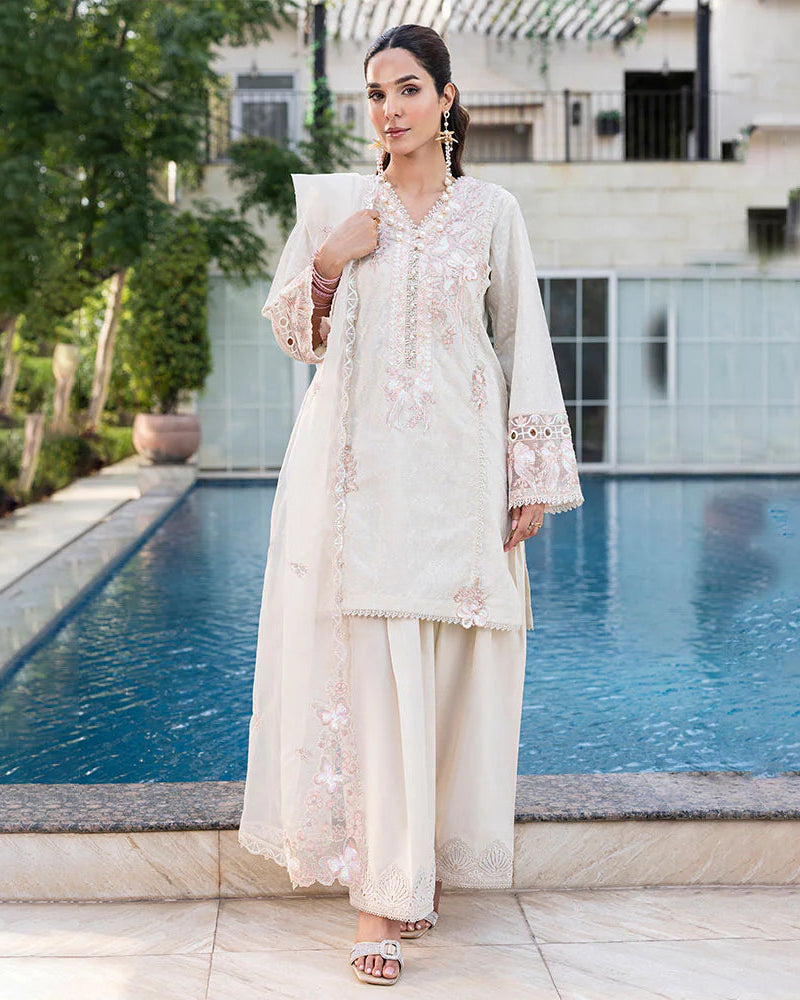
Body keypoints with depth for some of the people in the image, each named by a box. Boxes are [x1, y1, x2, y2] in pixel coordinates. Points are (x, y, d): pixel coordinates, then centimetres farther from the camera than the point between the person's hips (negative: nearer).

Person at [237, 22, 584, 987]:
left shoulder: (492, 211, 7)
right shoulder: (332, 202, 9)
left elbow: (524, 345, 7)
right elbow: (289, 329, 12)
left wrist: (535, 476, 1)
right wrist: (329, 261, -6)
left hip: (455, 472, 1)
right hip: (359, 468, 0)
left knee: (447, 669, 3)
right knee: (373, 669, -7)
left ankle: (417, 864, 19)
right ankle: (381, 890, -3)